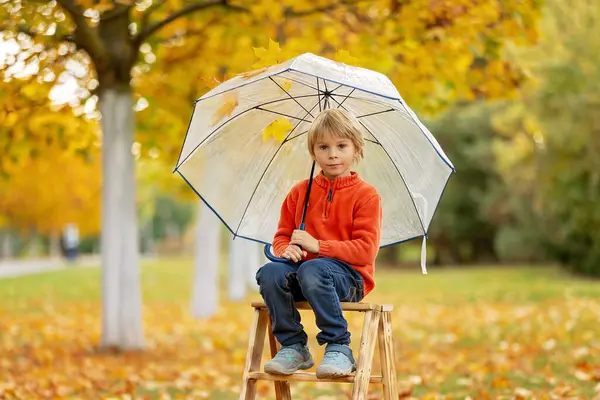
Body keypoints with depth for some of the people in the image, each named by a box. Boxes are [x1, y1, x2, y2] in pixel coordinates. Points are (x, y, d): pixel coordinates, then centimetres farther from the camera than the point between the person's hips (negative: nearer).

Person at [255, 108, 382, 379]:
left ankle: (338, 348, -26)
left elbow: (365, 250, -10)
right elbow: (282, 235, 17)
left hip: (349, 276, -5)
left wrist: (318, 245, -18)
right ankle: (293, 346, -14)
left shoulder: (366, 195, -2)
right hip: (301, 268, 5)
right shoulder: (300, 192, 13)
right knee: (270, 273, -27)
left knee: (311, 270, -37)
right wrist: (286, 249, -10)